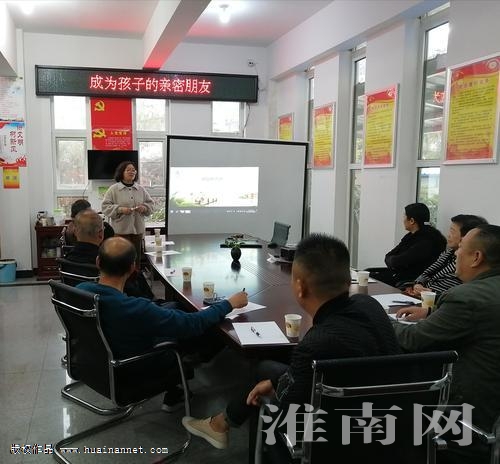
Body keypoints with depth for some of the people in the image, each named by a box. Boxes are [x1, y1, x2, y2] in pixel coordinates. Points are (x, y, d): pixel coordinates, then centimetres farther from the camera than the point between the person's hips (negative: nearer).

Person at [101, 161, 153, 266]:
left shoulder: (141, 189, 11)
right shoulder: (114, 189, -1)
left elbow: (150, 203, 17)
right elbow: (105, 207, -4)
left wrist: (144, 208, -5)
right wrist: (120, 209, -17)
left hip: (138, 229, 4)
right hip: (121, 230, -4)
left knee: (136, 257, 8)